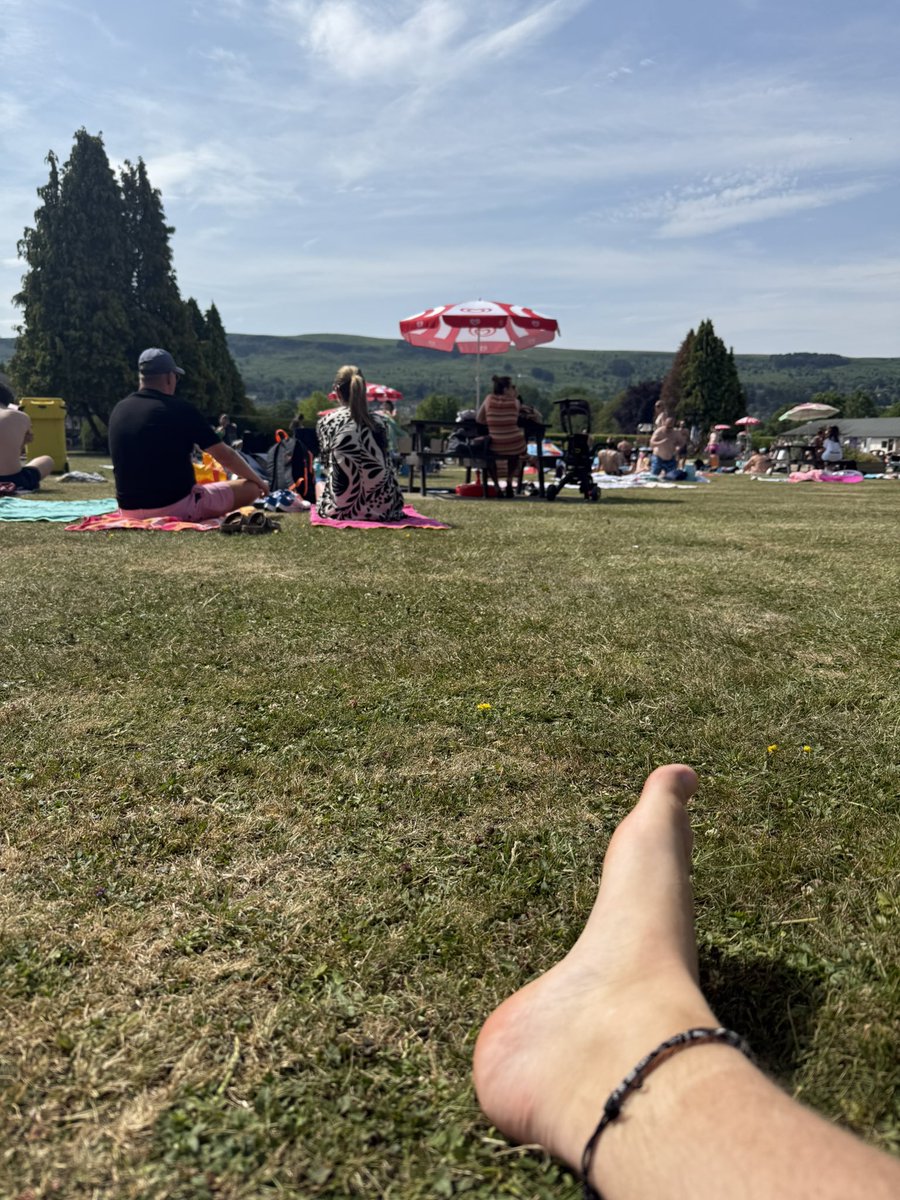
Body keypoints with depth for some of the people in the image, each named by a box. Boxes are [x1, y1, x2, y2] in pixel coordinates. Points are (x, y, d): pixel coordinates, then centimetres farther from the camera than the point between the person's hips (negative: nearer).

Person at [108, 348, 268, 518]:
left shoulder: (118, 410, 5)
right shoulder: (179, 409, -12)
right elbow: (226, 456, -6)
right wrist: (259, 481, 11)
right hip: (176, 508, -7)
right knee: (251, 488, -1)